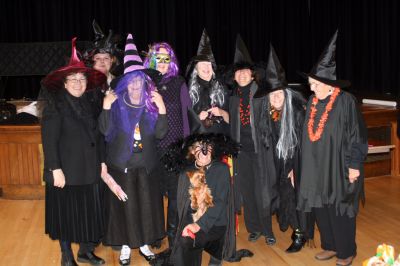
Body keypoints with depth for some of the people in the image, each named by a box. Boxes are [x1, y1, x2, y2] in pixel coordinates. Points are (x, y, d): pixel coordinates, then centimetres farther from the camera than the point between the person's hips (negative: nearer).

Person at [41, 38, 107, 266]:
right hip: (66, 171, -4)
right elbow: (49, 139, -13)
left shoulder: (92, 102, 7)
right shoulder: (55, 104, -8)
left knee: (90, 211, 11)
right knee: (66, 213, 7)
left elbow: (99, 134, 9)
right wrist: (56, 169, -17)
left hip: (90, 170, 5)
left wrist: (102, 161, 5)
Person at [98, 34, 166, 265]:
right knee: (125, 205, 4)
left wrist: (161, 109, -18)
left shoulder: (151, 105, 2)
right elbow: (105, 131, -12)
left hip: (145, 166, 2)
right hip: (121, 165, -2)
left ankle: (144, 243, 25)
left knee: (147, 204, 7)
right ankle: (125, 245, 21)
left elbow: (160, 134, -6)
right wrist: (106, 108, -25)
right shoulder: (117, 104, -3)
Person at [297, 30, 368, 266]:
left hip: (339, 167, -6)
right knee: (321, 208, 13)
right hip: (318, 168, 6)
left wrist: (354, 165, -13)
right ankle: (330, 246, 31)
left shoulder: (346, 101, -14)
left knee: (340, 210, 4)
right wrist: (307, 164, 13)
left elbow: (357, 135, -12)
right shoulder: (313, 101, 4)